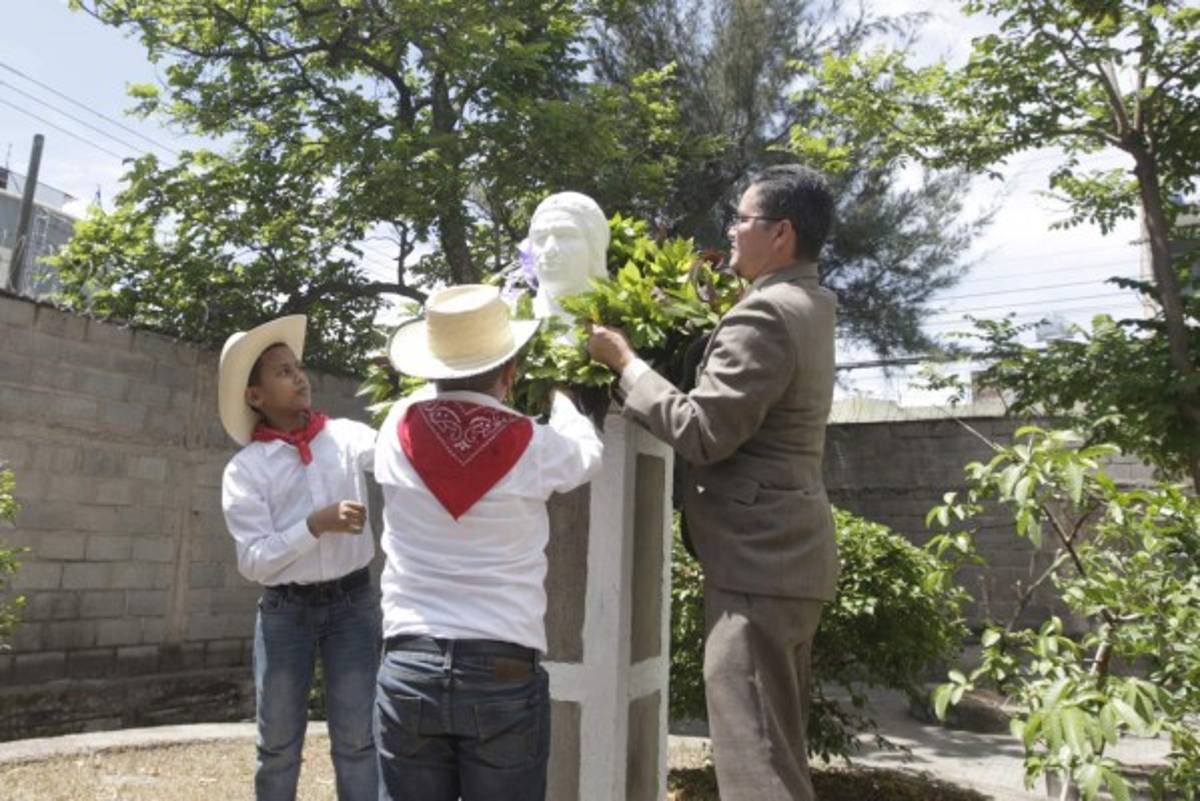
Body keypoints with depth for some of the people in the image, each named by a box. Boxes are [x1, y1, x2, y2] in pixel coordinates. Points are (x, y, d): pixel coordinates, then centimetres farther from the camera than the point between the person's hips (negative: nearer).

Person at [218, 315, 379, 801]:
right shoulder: (245, 469, -3)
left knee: (357, 743, 4)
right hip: (284, 612, 0)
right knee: (278, 747, 12)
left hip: (352, 603, 1)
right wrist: (317, 524, -19)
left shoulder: (347, 437, 2)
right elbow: (253, 560, -8)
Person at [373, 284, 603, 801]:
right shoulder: (532, 445, -7)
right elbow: (587, 451, 15)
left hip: (408, 666, 2)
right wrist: (555, 393, 32)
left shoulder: (397, 432, -2)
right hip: (504, 673, -2)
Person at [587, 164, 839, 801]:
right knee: (779, 748, 19)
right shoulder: (808, 307, 14)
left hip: (758, 558, -11)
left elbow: (701, 432, -21)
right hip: (785, 553, 11)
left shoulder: (764, 315, -18)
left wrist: (624, 361, -10)